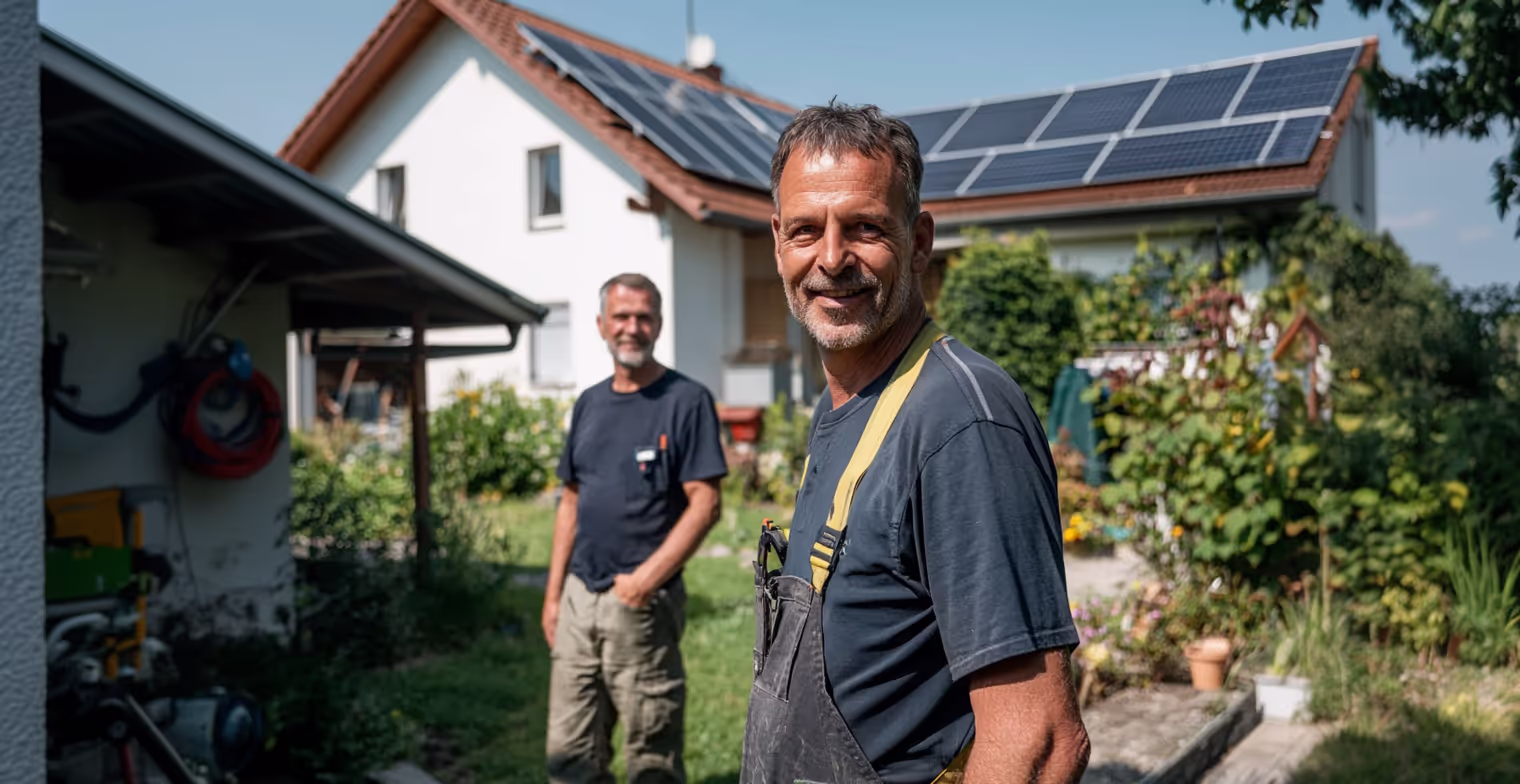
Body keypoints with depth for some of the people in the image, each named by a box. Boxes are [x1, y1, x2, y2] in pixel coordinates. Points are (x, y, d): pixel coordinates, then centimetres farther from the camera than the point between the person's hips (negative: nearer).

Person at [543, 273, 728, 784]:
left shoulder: (687, 400, -7)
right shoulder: (589, 404, 13)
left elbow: (705, 504, -12)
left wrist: (647, 578, -21)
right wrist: (553, 593, 12)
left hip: (643, 602, -6)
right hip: (578, 598, 6)